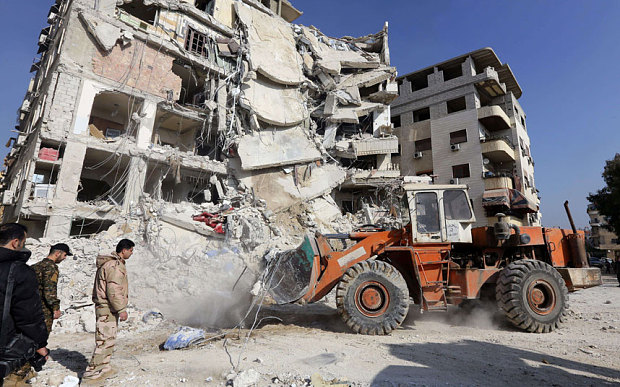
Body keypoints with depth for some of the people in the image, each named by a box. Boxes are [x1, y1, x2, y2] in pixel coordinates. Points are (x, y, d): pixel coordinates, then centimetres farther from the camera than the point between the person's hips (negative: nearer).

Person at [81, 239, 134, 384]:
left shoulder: (109, 263, 15)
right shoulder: (115, 265, -19)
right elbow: (114, 290, -23)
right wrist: (122, 309, -18)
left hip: (105, 307, 11)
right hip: (108, 308, -11)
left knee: (109, 340, 19)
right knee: (105, 341, -5)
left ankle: (104, 369, 30)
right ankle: (91, 375, 2)